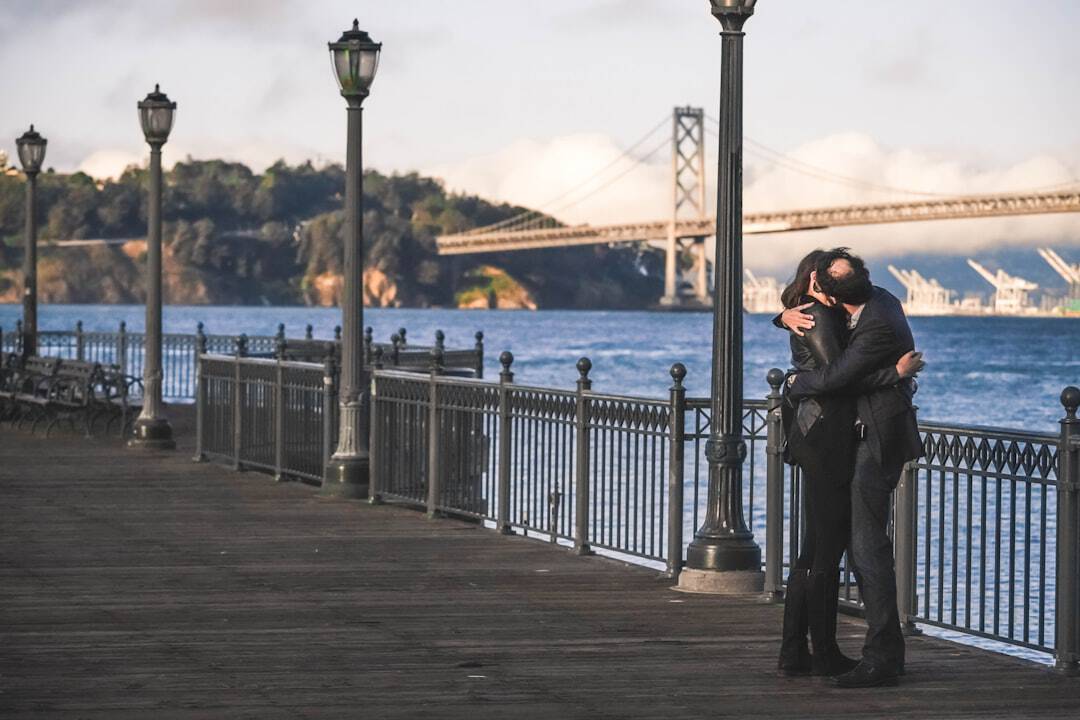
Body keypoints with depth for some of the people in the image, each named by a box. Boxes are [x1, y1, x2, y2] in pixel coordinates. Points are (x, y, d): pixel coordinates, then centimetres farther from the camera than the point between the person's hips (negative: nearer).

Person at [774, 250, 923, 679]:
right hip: (826, 438, -10)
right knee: (828, 549, -4)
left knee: (815, 547, 11)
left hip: (812, 436, 10)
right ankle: (825, 654, 1)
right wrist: (895, 373, -17)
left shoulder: (825, 317, 20)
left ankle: (793, 652, 11)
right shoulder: (818, 318, -11)